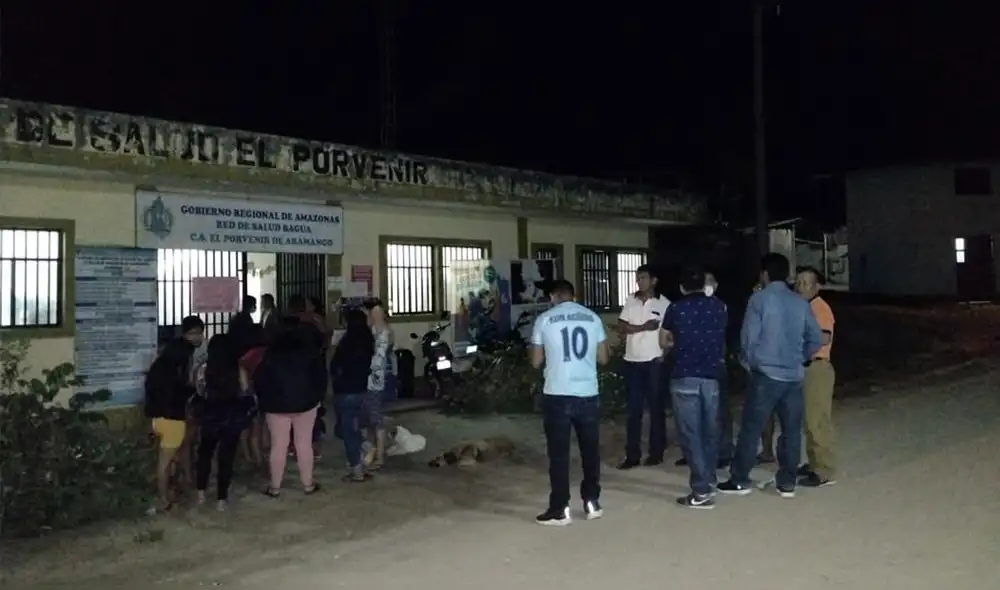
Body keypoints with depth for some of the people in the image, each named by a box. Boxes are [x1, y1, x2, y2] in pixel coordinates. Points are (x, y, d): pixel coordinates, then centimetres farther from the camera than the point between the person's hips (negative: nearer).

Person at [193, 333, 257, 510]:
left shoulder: (204, 369, -12)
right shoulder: (239, 370, -15)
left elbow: (199, 392, 1)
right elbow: (245, 393, -4)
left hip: (209, 417, 1)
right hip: (232, 418, -1)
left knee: (205, 452, 23)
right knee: (227, 456, 8)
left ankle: (201, 492, 28)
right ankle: (221, 499, 12)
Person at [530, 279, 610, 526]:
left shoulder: (544, 319, -2)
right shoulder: (592, 318, 6)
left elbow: (536, 362, 3)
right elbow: (603, 358, 9)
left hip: (557, 395, -3)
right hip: (588, 394, 3)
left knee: (559, 453, 4)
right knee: (590, 450, 15)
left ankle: (560, 509, 7)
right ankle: (592, 503, 23)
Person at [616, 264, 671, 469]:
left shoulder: (664, 303, -3)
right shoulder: (630, 301, 7)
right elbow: (622, 326, -2)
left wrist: (665, 355, -12)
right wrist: (643, 327, -15)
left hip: (654, 361, -3)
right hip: (633, 361, 3)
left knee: (656, 407, 5)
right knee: (633, 409, 5)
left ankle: (656, 452, 15)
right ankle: (632, 454, 10)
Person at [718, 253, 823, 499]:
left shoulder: (759, 299, -7)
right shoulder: (801, 303, 6)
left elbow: (749, 337, -8)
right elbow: (816, 340, 9)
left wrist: (747, 361, 10)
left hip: (766, 374, -4)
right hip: (794, 375, 4)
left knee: (751, 428, 3)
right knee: (791, 429, 10)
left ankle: (739, 480, 8)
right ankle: (787, 482, 15)